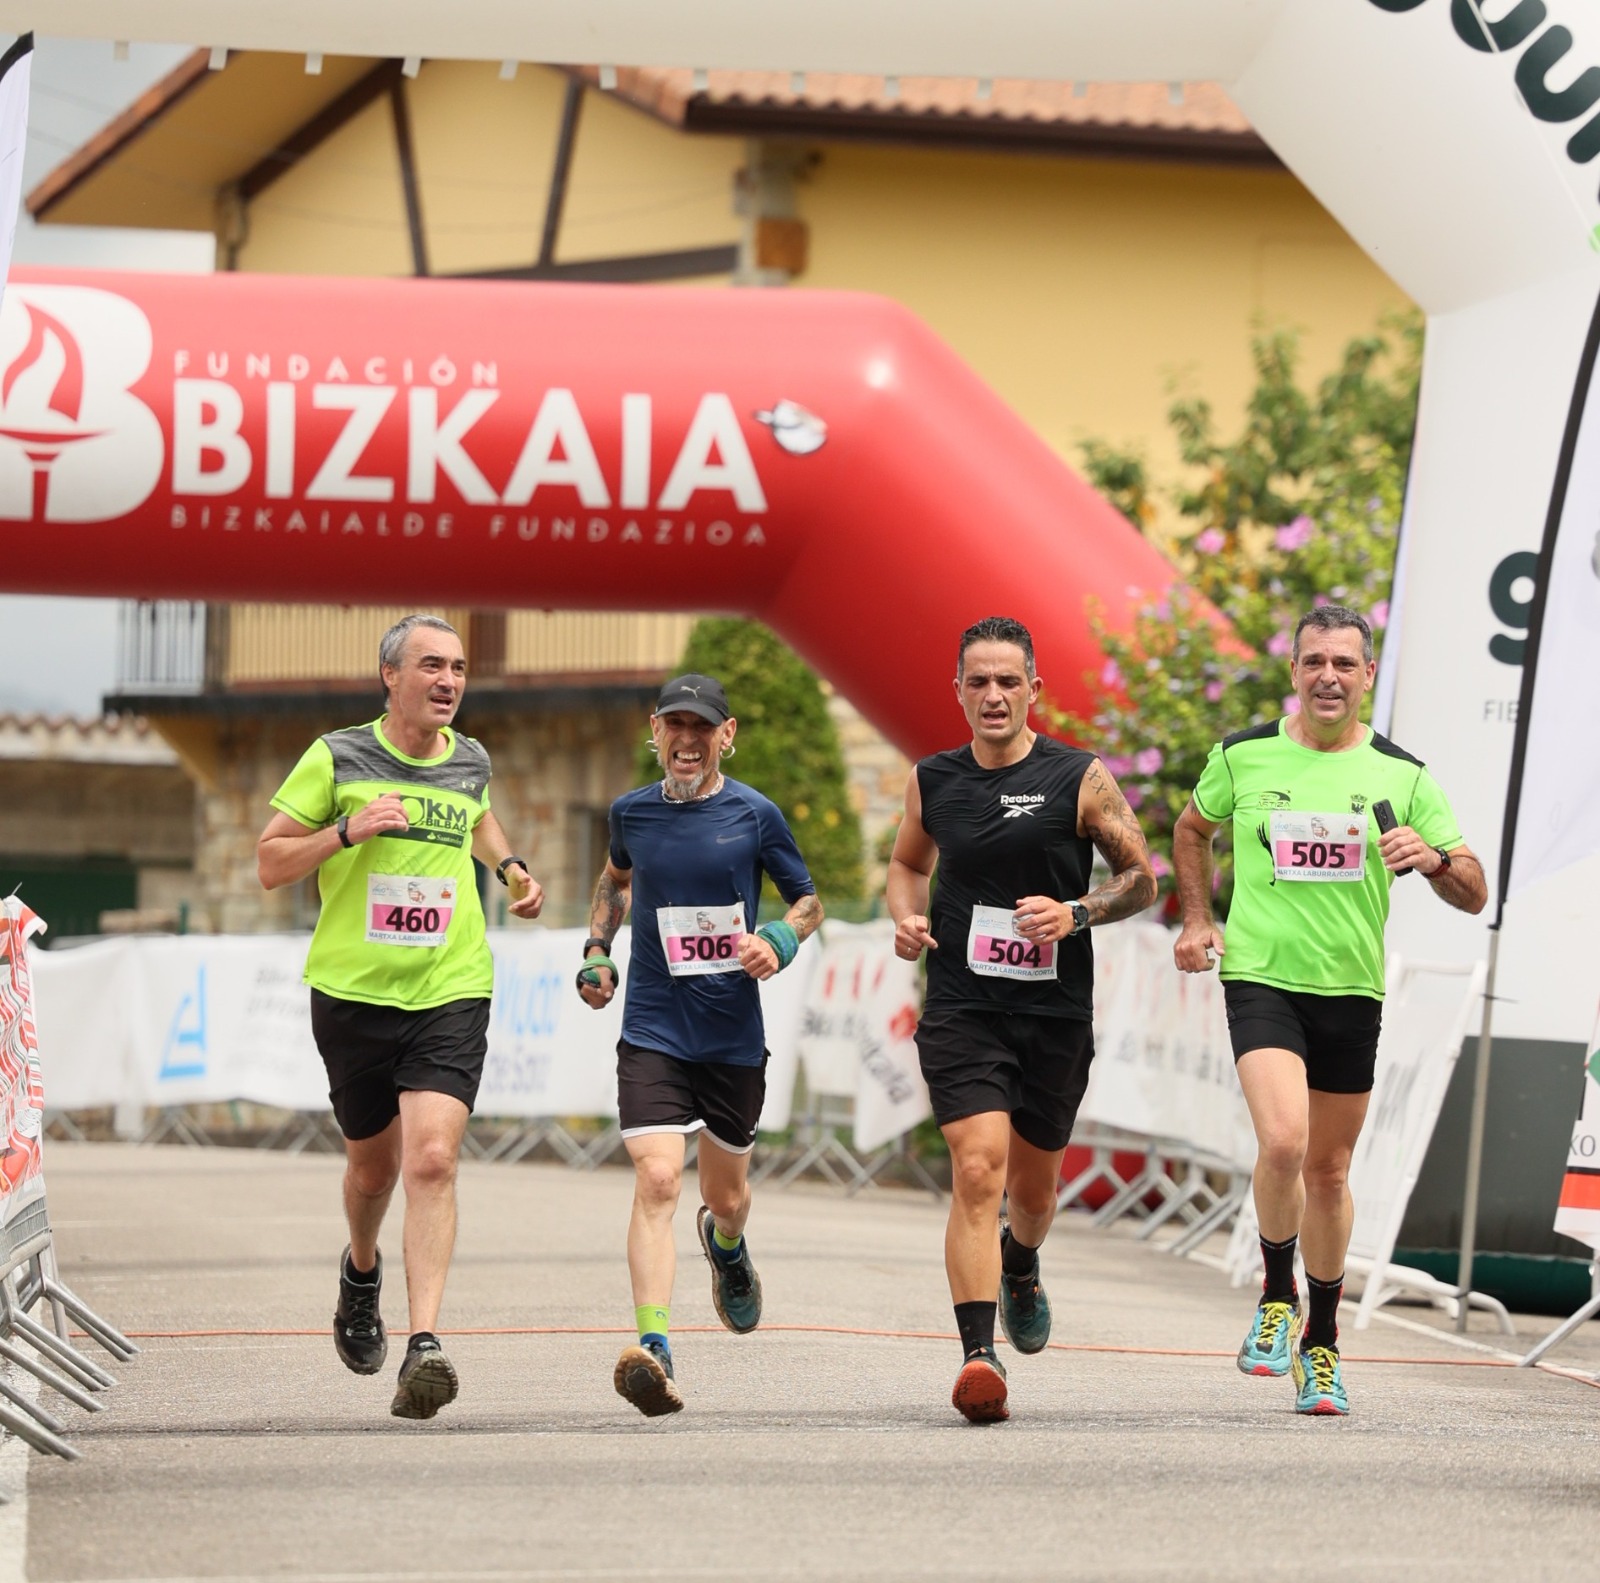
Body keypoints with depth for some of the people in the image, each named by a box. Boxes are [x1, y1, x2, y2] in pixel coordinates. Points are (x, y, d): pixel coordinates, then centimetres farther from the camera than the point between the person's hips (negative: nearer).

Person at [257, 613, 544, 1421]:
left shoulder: (470, 762, 8)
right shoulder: (336, 758, -3)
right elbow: (270, 863, -1)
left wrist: (510, 866, 14)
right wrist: (348, 830, -15)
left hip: (450, 995, 0)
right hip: (352, 992, 0)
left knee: (431, 1160, -18)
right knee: (372, 1164, 15)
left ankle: (424, 1345, -25)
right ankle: (361, 1273, 49)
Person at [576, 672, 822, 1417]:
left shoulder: (754, 815, -3)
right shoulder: (631, 812, 4)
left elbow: (808, 901, 8)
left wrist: (779, 941, -12)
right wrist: (596, 949, 13)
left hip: (733, 1034, 0)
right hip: (652, 1031, 0)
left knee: (725, 1195, 16)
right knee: (656, 1181, -19)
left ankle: (726, 1244, 55)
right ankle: (653, 1351, -28)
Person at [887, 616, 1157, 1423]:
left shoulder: (1079, 779, -4)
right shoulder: (932, 781, 4)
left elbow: (1141, 878, 2)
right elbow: (907, 862, 22)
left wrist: (1076, 914, -16)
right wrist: (906, 918, 1)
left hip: (1055, 1013, 0)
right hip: (963, 1010, 0)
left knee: (1033, 1186, 15)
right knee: (977, 1171, -18)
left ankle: (1020, 1268, 51)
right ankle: (978, 1355, -22)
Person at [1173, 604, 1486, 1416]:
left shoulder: (1401, 774, 0)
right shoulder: (1242, 755, 0)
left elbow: (1474, 895, 1)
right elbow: (1192, 829, 21)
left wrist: (1433, 858, -20)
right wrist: (1197, 919, 9)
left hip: (1352, 990, 2)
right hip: (1260, 977, -2)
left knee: (1329, 1171, 10)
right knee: (1282, 1142, -23)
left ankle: (1322, 1347, 26)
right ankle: (1277, 1295, 1)